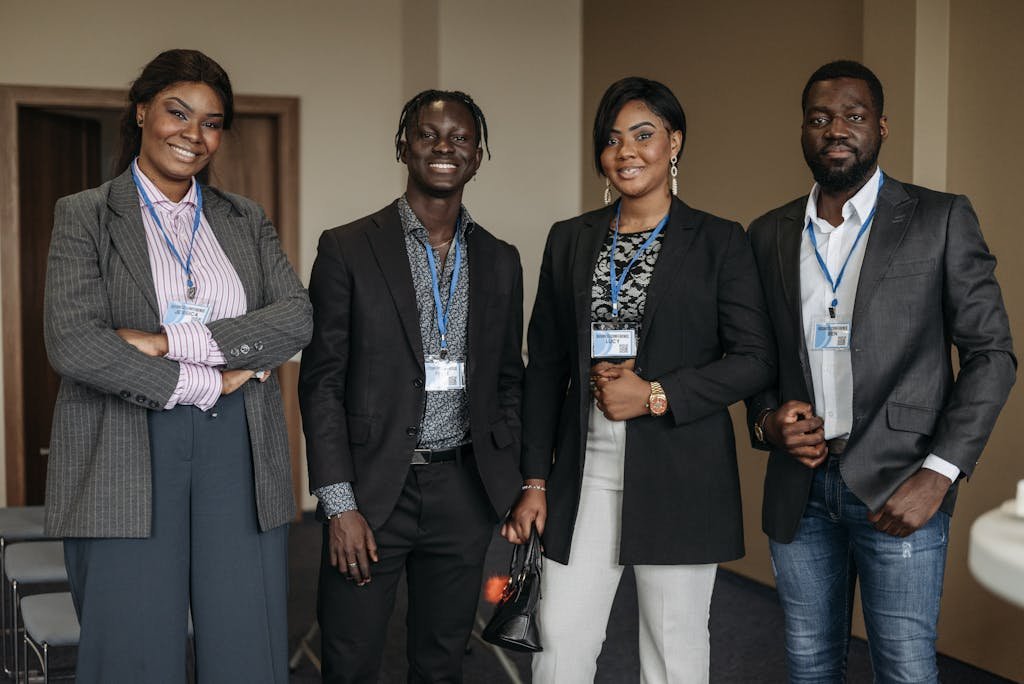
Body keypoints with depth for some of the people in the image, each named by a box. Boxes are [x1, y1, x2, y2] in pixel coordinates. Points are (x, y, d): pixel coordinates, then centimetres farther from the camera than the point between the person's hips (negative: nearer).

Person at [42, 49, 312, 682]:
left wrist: (169, 341, -12)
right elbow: (73, 344, -10)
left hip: (238, 460, 3)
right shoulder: (85, 216, 4)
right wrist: (206, 383, -10)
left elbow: (298, 317, -2)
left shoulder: (247, 220, 14)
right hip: (124, 461, -2)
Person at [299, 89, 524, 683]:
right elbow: (322, 383, -5)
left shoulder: (501, 261, 9)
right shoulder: (347, 249, -3)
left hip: (463, 493, 3)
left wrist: (512, 488, 6)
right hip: (372, 490, -3)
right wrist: (340, 504, -10)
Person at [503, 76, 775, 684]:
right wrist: (535, 480, 5)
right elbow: (546, 365, 10)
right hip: (586, 471, 3)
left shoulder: (719, 241, -1)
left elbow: (756, 360, -4)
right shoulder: (570, 240, 9)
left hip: (679, 475, -3)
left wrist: (656, 395, -15)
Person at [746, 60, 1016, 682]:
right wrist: (767, 420, -4)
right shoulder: (769, 234, 9)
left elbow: (992, 355, -3)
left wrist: (937, 475, -12)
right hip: (799, 486, 4)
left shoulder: (942, 220, -2)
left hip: (897, 488, -3)